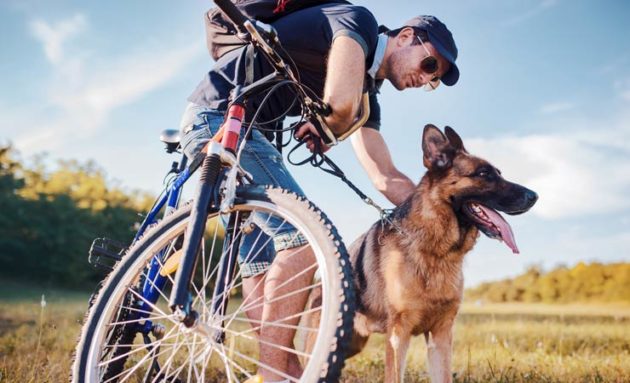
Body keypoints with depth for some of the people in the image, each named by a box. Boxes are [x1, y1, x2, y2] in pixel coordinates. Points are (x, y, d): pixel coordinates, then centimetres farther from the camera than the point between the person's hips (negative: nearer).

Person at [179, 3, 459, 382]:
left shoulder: (364, 92, 17)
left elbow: (387, 179, 14)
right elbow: (339, 105, -26)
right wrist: (325, 130, -2)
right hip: (219, 113, -10)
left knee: (262, 262, 7)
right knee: (305, 236, -16)